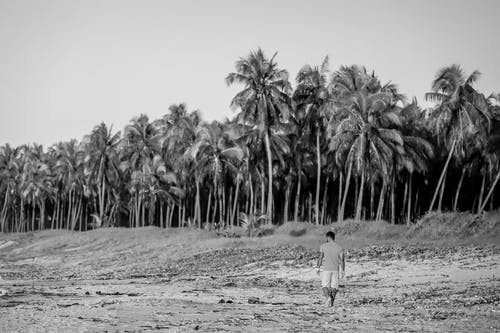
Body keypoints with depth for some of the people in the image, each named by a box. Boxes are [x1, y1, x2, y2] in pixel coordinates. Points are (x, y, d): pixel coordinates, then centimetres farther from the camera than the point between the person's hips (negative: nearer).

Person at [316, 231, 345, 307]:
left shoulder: (323, 246, -2)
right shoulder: (339, 247, 4)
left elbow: (320, 257, -2)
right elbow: (342, 260, -1)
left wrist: (318, 268, 5)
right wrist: (342, 271, 2)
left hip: (326, 269, -2)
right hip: (336, 269, 2)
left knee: (324, 286, 4)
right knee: (334, 286, 9)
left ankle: (328, 297, -20)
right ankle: (332, 302, 4)